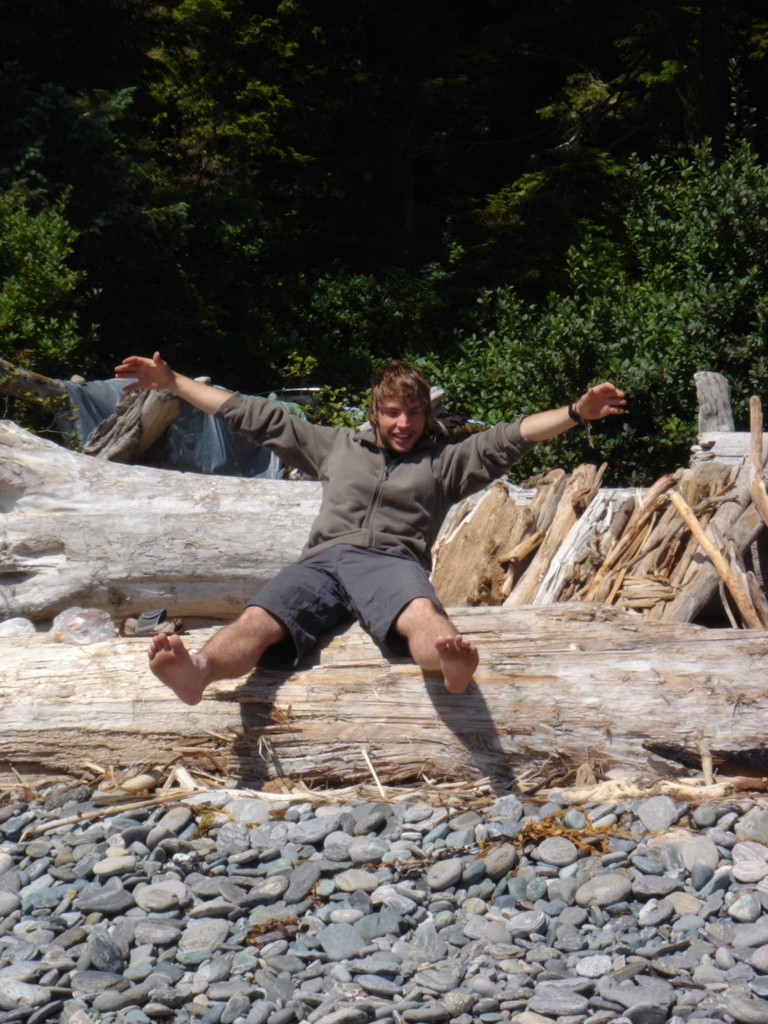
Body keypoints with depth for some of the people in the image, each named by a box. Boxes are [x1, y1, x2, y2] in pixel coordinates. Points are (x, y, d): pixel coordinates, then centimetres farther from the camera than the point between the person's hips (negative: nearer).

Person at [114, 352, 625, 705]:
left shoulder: (444, 462, 28)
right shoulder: (336, 445, 32)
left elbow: (512, 436, 17)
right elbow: (255, 416, 32)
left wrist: (578, 412, 3)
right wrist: (171, 382, 32)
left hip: (392, 561, -1)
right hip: (323, 559, 2)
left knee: (421, 613, -40)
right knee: (258, 620, -33)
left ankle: (454, 664, -72)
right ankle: (197, 670, -61)